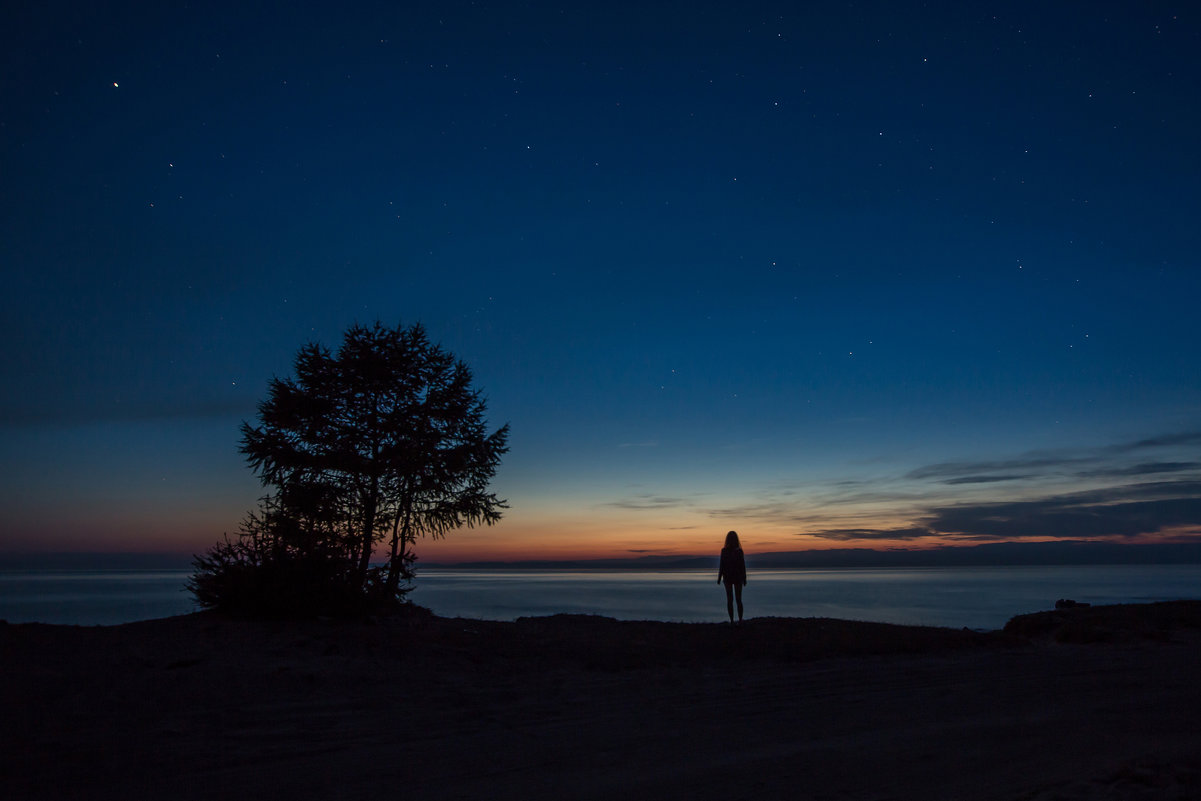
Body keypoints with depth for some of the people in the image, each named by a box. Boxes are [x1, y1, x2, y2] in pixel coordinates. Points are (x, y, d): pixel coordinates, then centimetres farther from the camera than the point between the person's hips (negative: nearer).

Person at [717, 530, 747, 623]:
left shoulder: (724, 551, -8)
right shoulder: (739, 551, -8)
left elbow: (721, 566, -8)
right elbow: (743, 566, -5)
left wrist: (719, 578, 0)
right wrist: (744, 579, 3)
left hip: (727, 577, 0)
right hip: (738, 577, 0)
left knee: (729, 599, 5)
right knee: (738, 599, 8)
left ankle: (732, 620, 4)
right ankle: (740, 619, 5)